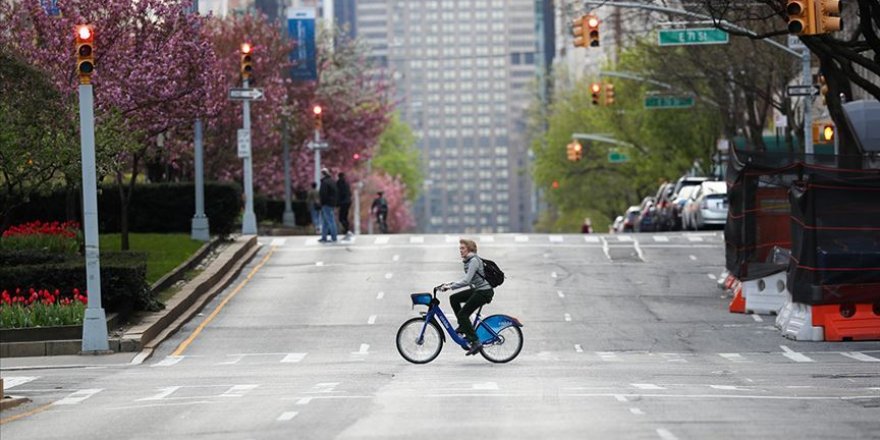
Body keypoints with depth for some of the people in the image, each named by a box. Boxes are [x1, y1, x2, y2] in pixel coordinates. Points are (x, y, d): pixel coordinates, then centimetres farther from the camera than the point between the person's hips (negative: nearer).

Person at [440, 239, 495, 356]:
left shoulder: (474, 260, -18)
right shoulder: (468, 261, 13)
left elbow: (466, 281, -25)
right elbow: (466, 279, 22)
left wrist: (450, 287, -24)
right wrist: (451, 284, 12)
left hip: (484, 292, -10)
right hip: (476, 290, 10)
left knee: (463, 314, -12)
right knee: (454, 298, 8)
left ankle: (476, 343, -12)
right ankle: (463, 326, 14)